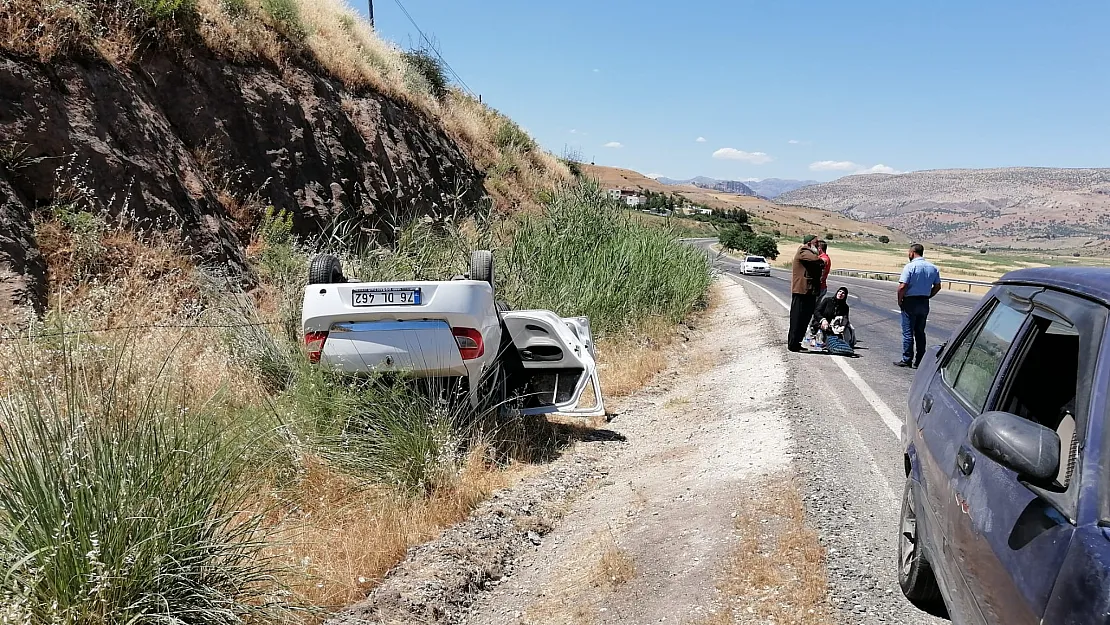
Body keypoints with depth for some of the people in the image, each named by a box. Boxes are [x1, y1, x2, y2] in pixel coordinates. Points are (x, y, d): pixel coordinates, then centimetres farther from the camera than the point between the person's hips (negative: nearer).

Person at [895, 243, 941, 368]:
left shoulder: (910, 266, -14)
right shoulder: (933, 268, 7)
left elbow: (902, 287, -20)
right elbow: (937, 286, 11)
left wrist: (900, 301, -7)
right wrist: (927, 297, 16)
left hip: (910, 302, -6)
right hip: (924, 304, 6)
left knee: (908, 332, 1)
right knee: (920, 332, 12)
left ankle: (907, 359, 3)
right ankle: (919, 361, 13)